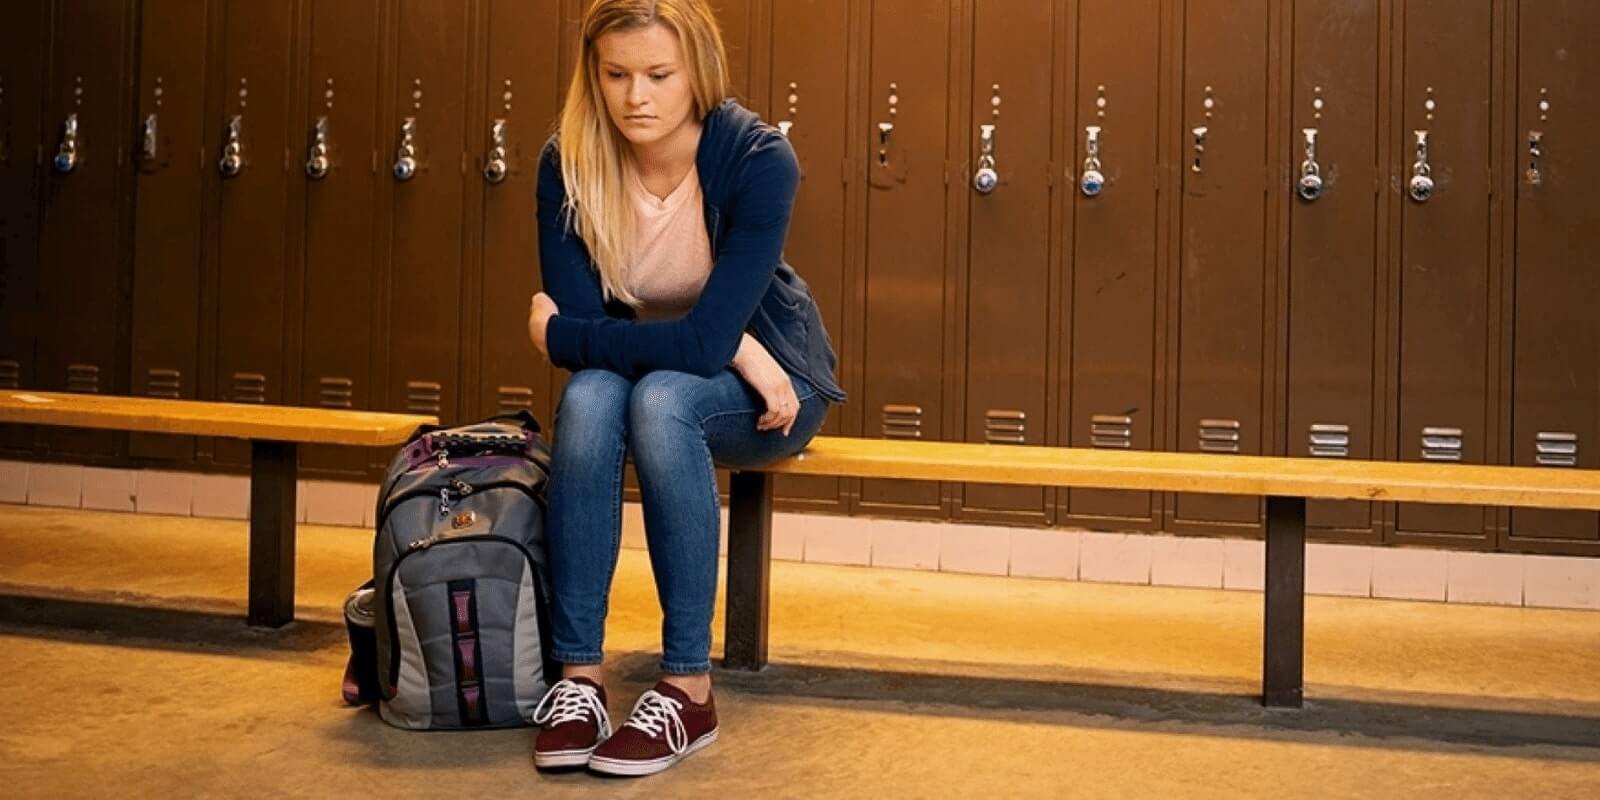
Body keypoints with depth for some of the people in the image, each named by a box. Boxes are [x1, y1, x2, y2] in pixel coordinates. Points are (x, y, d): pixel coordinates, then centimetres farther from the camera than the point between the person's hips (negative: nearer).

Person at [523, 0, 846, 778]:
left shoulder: (759, 159, -27)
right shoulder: (569, 164, -17)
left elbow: (706, 341, -32)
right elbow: (579, 327, -21)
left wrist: (559, 333, -22)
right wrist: (733, 348, -29)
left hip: (768, 384, -3)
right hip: (647, 379, 3)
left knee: (661, 397, -35)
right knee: (588, 393, -32)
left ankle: (689, 690, -28)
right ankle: (577, 675, -28)